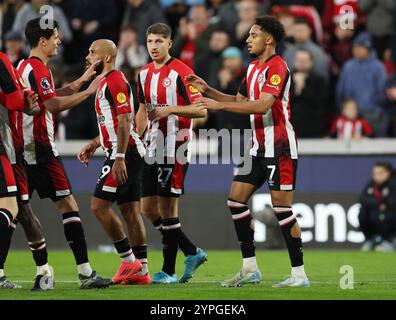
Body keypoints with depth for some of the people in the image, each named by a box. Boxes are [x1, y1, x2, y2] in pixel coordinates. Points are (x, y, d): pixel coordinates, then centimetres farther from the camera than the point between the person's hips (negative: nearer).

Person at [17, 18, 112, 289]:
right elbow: (54, 105, -21)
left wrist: (81, 81, 29)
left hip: (22, 150, 10)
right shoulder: (38, 69, -12)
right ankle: (86, 273, -10)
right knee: (68, 205, -7)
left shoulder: (25, 66, 18)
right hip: (41, 150, -10)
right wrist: (88, 92, -15)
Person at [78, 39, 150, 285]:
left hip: (124, 153, -10)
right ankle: (141, 271, 7)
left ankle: (129, 260, -5)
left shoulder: (115, 81, -13)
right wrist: (94, 144, 22)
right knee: (131, 210, 8)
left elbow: (125, 121, -20)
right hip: (128, 153, 10)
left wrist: (119, 158, -25)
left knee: (99, 205, -9)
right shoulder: (106, 82, 18)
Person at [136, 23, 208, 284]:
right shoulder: (144, 74, 13)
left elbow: (201, 110, -15)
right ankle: (193, 253, 18)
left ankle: (169, 271, 1)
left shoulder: (181, 72, -10)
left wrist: (170, 110, -26)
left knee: (167, 208, -7)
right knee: (149, 208, 6)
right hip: (153, 150, 8)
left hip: (174, 149, -8)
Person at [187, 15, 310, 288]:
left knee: (281, 208, -10)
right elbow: (240, 101, 24)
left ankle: (299, 274, -4)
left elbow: (262, 105, -26)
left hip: (280, 149, -10)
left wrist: (219, 105, -24)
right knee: (236, 200, 6)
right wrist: (207, 90, 13)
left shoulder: (277, 68, -15)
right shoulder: (254, 68, 15)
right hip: (260, 148, 10)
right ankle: (250, 269, 11)